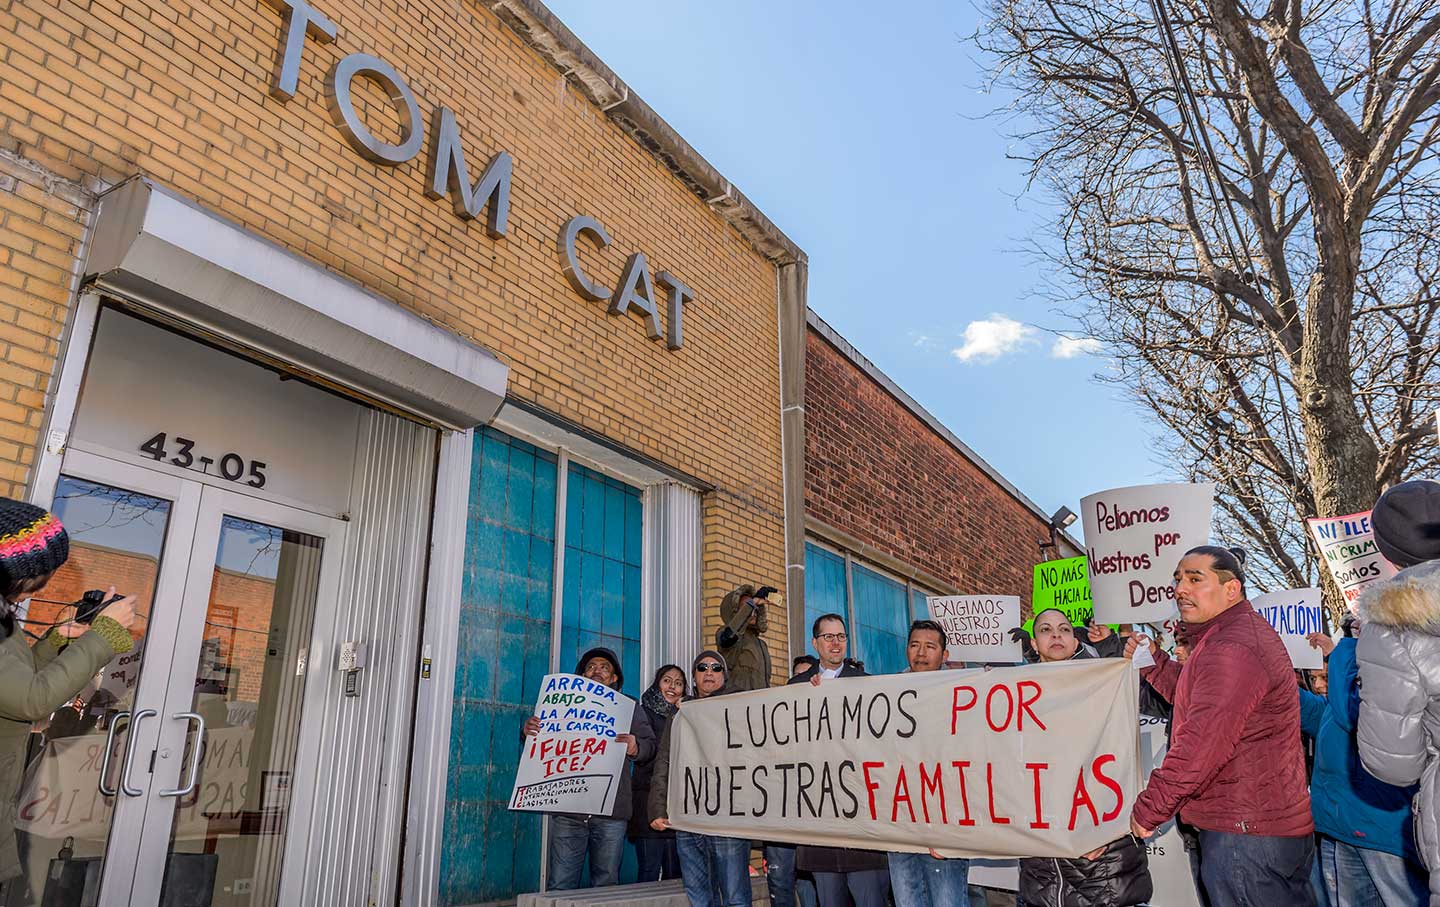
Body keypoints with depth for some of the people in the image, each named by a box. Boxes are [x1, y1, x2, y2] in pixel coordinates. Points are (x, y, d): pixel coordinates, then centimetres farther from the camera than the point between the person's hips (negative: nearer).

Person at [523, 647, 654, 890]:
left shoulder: (629, 708, 16)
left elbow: (650, 746, 8)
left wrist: (635, 747, -14)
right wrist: (530, 732, -1)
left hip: (610, 812, -1)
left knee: (605, 885, 2)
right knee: (561, 885, -3)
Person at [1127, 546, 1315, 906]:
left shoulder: (1231, 649, -23)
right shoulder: (1240, 634, 14)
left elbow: (1202, 743, -29)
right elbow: (1194, 696, 25)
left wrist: (1149, 809, -22)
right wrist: (1153, 662, 11)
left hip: (1246, 833, -11)